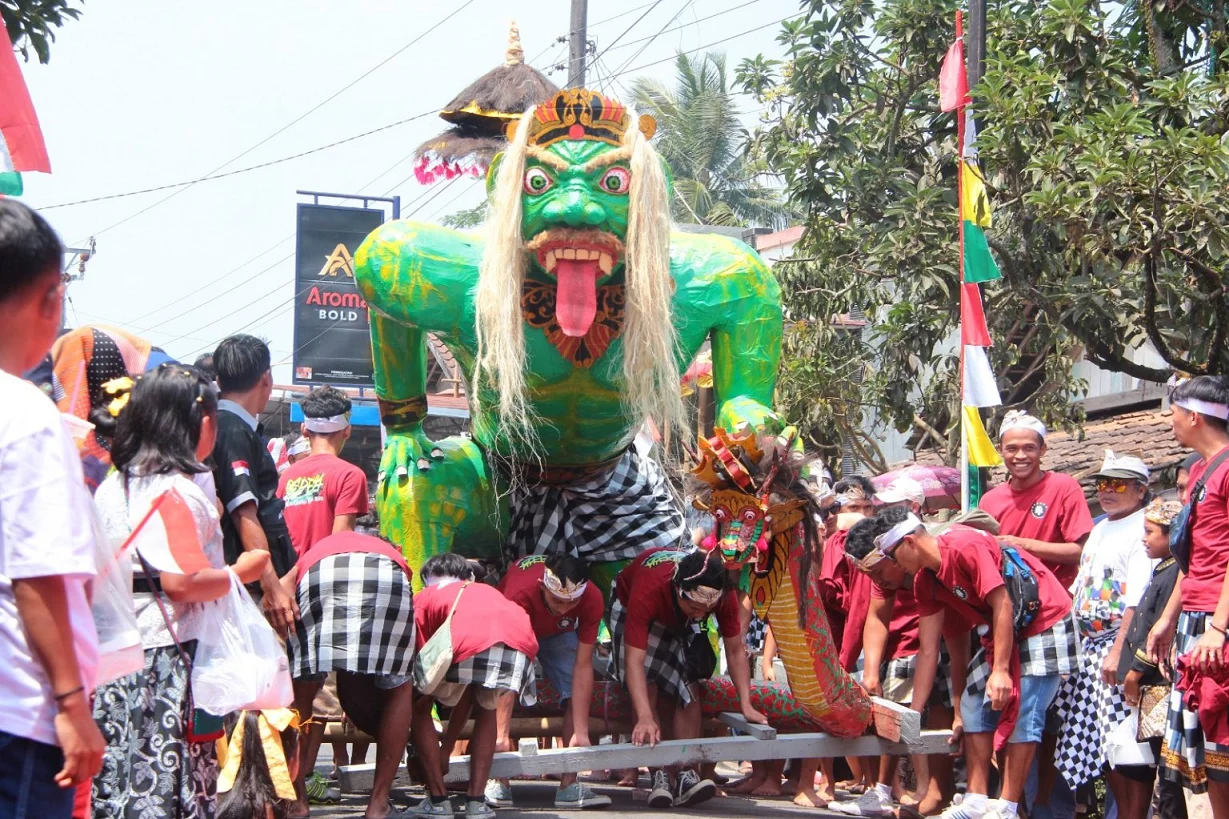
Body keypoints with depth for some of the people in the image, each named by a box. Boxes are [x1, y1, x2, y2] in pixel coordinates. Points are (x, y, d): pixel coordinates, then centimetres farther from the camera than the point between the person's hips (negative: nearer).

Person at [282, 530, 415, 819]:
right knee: (399, 687, 21)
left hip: (321, 576, 0)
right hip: (389, 576, 1)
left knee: (301, 690, 19)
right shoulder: (391, 554, 44)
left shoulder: (310, 556, 42)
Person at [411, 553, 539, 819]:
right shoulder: (488, 591, 43)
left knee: (419, 708, 23)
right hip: (522, 646, 4)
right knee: (486, 707, 34)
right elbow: (467, 693, 46)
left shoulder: (426, 597, 31)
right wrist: (448, 747, 52)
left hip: (469, 645, -4)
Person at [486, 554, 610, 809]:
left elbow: (582, 666, -32)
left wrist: (581, 733, -35)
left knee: (578, 694, -15)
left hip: (560, 633, 2)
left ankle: (569, 784, -12)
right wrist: (501, 736, -47)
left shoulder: (592, 599, -35)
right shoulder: (520, 595, -44)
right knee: (503, 686, -24)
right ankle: (498, 782, -20)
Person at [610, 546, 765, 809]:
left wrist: (746, 706, -31)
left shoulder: (724, 593, -34)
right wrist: (645, 718, -57)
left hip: (680, 622, 3)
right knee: (648, 688, -20)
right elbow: (634, 659, -48)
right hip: (631, 608, -3)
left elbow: (735, 651, -23)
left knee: (689, 688, -15)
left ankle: (685, 774, -18)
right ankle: (661, 775, -21)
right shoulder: (649, 589, -46)